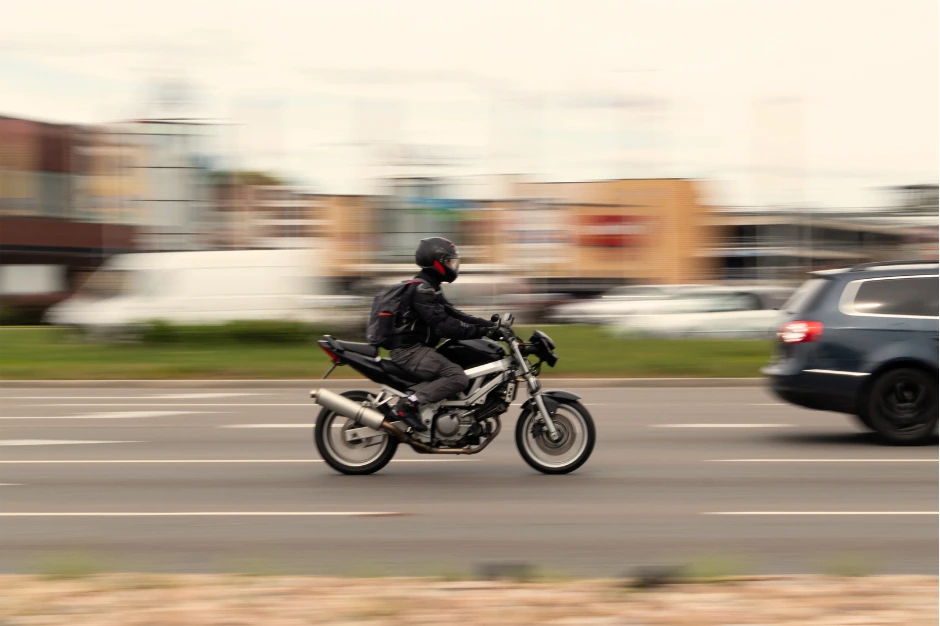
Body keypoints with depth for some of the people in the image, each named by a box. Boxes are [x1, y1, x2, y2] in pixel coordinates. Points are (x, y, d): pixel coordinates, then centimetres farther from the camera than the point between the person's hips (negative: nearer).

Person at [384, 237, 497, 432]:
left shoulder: (430, 288, 18)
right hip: (409, 350, -11)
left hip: (417, 348, 11)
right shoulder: (421, 290, -16)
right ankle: (409, 404, -25)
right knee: (458, 377, -24)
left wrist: (490, 325, 5)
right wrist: (481, 330, -25)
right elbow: (442, 326, -24)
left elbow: (452, 314, 16)